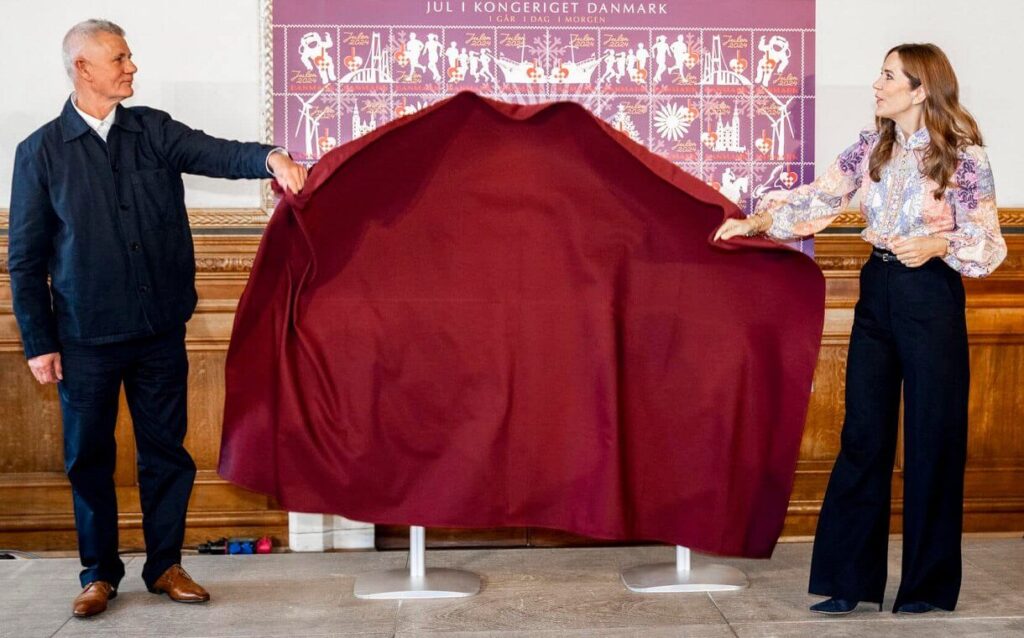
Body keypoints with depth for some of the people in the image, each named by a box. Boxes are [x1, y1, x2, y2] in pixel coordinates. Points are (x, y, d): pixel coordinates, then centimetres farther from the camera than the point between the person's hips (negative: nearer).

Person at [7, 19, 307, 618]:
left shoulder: (154, 130, 5)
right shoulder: (42, 152, -1)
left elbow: (216, 153, -12)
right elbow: (26, 257, 0)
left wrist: (269, 157, -34)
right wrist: (39, 341, -3)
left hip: (161, 329, 2)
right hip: (85, 338, -2)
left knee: (166, 452, 9)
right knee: (89, 457, 8)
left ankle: (165, 565, 23)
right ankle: (100, 573, 24)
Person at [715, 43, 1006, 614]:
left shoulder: (965, 157, -8)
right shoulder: (872, 148, 7)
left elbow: (989, 242, -6)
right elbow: (819, 198, 4)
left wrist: (939, 245, -22)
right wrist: (759, 220, -7)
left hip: (932, 297, -5)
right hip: (878, 293, 5)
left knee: (932, 439, 3)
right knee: (863, 435, 6)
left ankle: (928, 585, 17)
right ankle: (850, 579, 15)